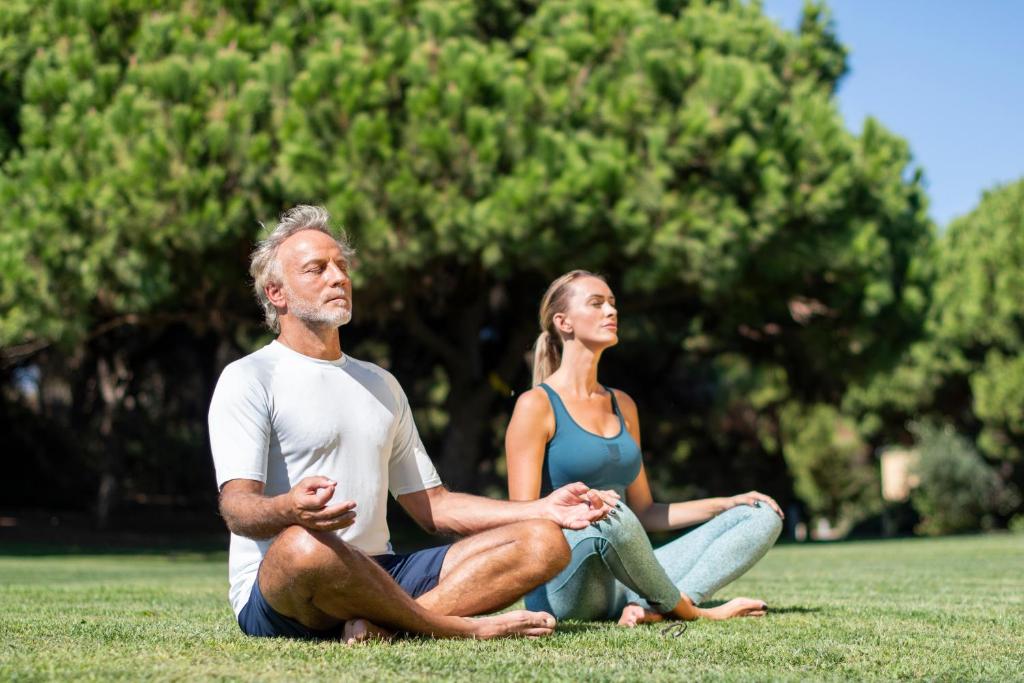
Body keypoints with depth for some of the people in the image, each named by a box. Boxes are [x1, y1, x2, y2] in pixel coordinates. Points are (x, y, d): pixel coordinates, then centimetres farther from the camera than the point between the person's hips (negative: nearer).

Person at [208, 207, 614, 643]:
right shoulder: (247, 379, 1)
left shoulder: (381, 384, 24)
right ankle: (457, 627, -22)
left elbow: (431, 505, 23)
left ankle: (382, 624, -30)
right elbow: (237, 509, -12)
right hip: (275, 590, -7)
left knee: (544, 542, -9)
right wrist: (289, 509, -37)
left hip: (377, 580, 7)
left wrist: (543, 510, 12)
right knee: (305, 544, -43)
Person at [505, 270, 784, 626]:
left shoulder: (622, 406, 18)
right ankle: (688, 609, -14)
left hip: (622, 584, 8)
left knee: (763, 516, 0)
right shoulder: (537, 406, -4)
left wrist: (727, 503, 12)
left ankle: (652, 607, -23)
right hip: (562, 587, -7)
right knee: (611, 516, -40)